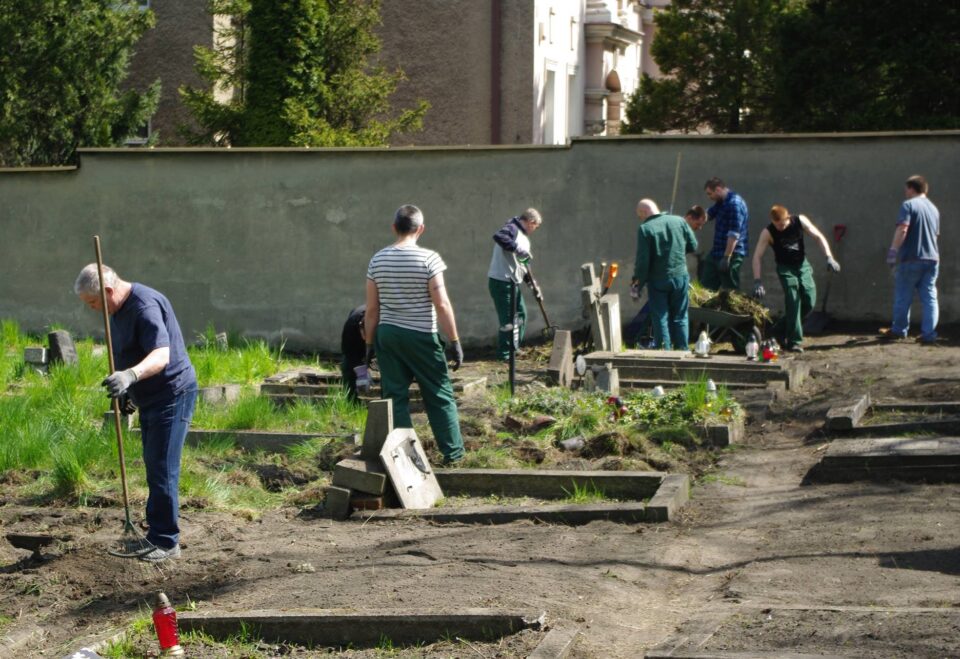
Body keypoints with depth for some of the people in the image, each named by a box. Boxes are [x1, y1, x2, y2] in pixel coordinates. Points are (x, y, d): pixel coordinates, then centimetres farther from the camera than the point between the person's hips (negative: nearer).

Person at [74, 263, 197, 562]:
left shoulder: (146, 306, -23)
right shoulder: (120, 309, 9)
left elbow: (161, 355, -36)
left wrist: (131, 375, -51)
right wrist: (126, 390, 23)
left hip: (172, 393, -10)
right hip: (150, 398, 10)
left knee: (162, 469, -10)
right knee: (153, 467, 14)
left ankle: (167, 542, -5)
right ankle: (156, 536, 22)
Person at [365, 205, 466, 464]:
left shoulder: (377, 260, 1)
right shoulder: (429, 259, -11)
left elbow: (372, 309, 3)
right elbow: (442, 304, -13)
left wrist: (370, 343, 12)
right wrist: (455, 341, -7)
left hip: (387, 335, 3)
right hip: (421, 336, -3)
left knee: (395, 396, 8)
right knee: (440, 395, 8)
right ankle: (453, 452, 13)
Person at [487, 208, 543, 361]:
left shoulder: (523, 237, 18)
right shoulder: (512, 229, -12)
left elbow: (522, 265, 23)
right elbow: (498, 237, -35)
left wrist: (532, 283, 16)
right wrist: (518, 249, -33)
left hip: (513, 282, 10)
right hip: (501, 281, -10)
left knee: (521, 314, 20)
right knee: (507, 319, -4)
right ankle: (504, 354, 6)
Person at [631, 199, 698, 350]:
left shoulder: (645, 228, -13)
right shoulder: (679, 221, 0)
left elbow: (643, 259, -14)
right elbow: (693, 246, 7)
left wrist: (638, 280, -1)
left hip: (657, 280, -3)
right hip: (680, 276, 3)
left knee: (660, 318, 6)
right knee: (680, 317, 13)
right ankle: (682, 351, 15)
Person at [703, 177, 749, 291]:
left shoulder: (734, 203, -19)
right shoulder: (721, 202, 12)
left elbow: (734, 234, -24)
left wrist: (726, 257, -25)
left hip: (731, 254, -10)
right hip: (717, 252, 10)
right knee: (705, 287, 11)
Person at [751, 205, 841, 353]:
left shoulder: (800, 221, -11)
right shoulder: (768, 232, -17)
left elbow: (818, 237, -6)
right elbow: (757, 256, -20)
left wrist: (829, 257, -19)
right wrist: (757, 281, -30)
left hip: (802, 264, 3)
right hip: (785, 268, -3)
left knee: (809, 301, -3)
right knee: (793, 301, -15)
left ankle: (781, 330, 14)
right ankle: (794, 342, -9)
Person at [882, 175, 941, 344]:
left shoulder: (908, 205, -8)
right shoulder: (933, 208, 14)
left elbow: (902, 230, -19)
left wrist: (893, 250, -19)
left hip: (911, 259, -6)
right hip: (932, 259, 6)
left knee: (903, 297, 7)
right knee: (930, 297, 5)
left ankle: (899, 330, 15)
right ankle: (929, 334, 1)